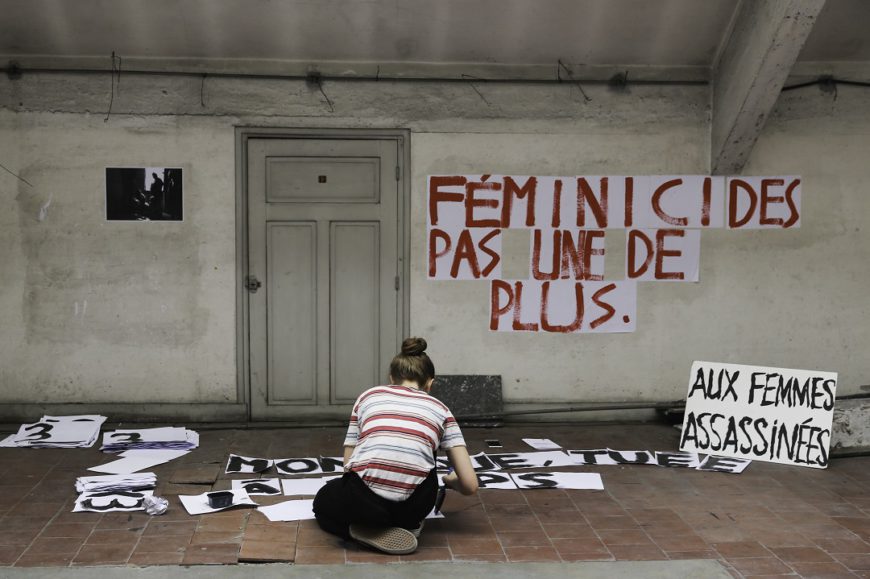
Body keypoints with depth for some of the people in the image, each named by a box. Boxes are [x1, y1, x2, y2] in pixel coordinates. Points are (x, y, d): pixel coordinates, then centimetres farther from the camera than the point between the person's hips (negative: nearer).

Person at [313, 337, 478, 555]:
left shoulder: (368, 396, 21)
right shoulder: (439, 408, 20)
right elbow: (470, 485, 15)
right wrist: (450, 481, 39)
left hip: (363, 500, -1)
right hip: (416, 503, 1)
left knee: (323, 503, 37)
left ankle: (368, 529, 6)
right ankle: (408, 524, 16)